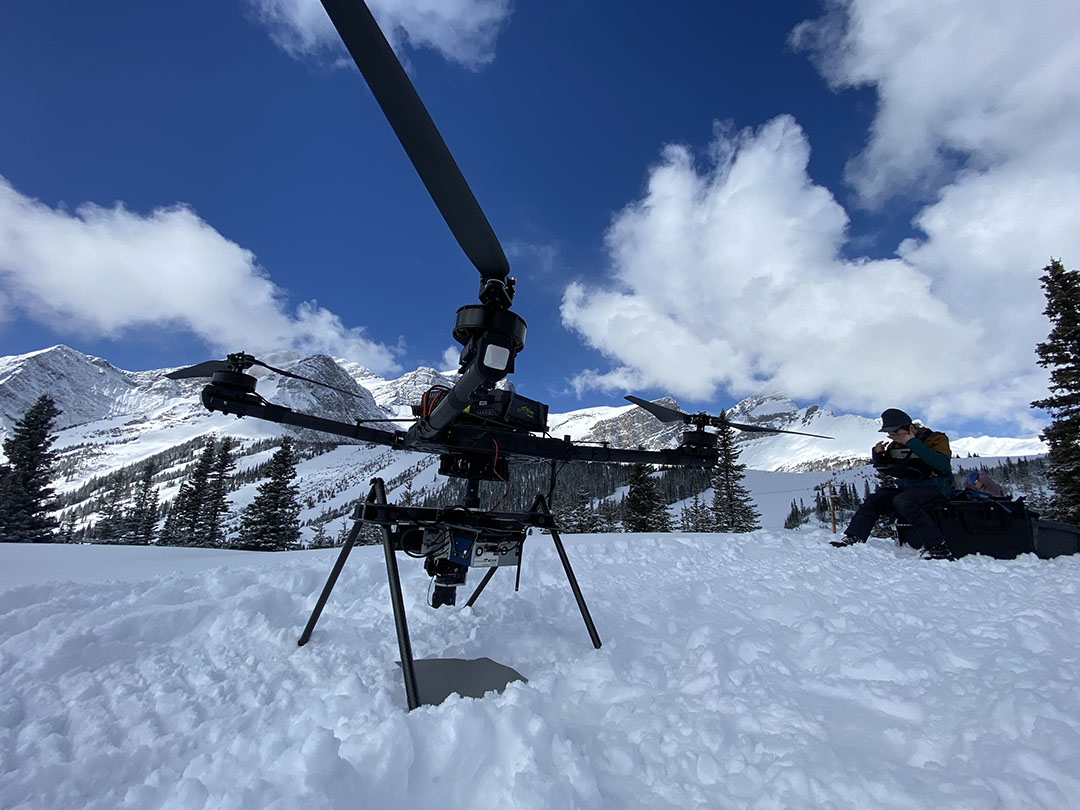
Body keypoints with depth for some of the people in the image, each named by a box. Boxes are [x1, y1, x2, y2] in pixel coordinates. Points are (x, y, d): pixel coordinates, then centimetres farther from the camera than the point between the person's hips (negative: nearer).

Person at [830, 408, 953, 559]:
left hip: (934, 487, -7)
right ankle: (853, 538, -18)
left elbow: (944, 465, -26)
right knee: (873, 500, -12)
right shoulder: (895, 444, 11)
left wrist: (913, 443, -26)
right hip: (905, 486, 7)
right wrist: (878, 454, -1)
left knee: (903, 501, -33)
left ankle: (937, 548, -31)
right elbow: (885, 468, 21)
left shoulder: (936, 439, -7)